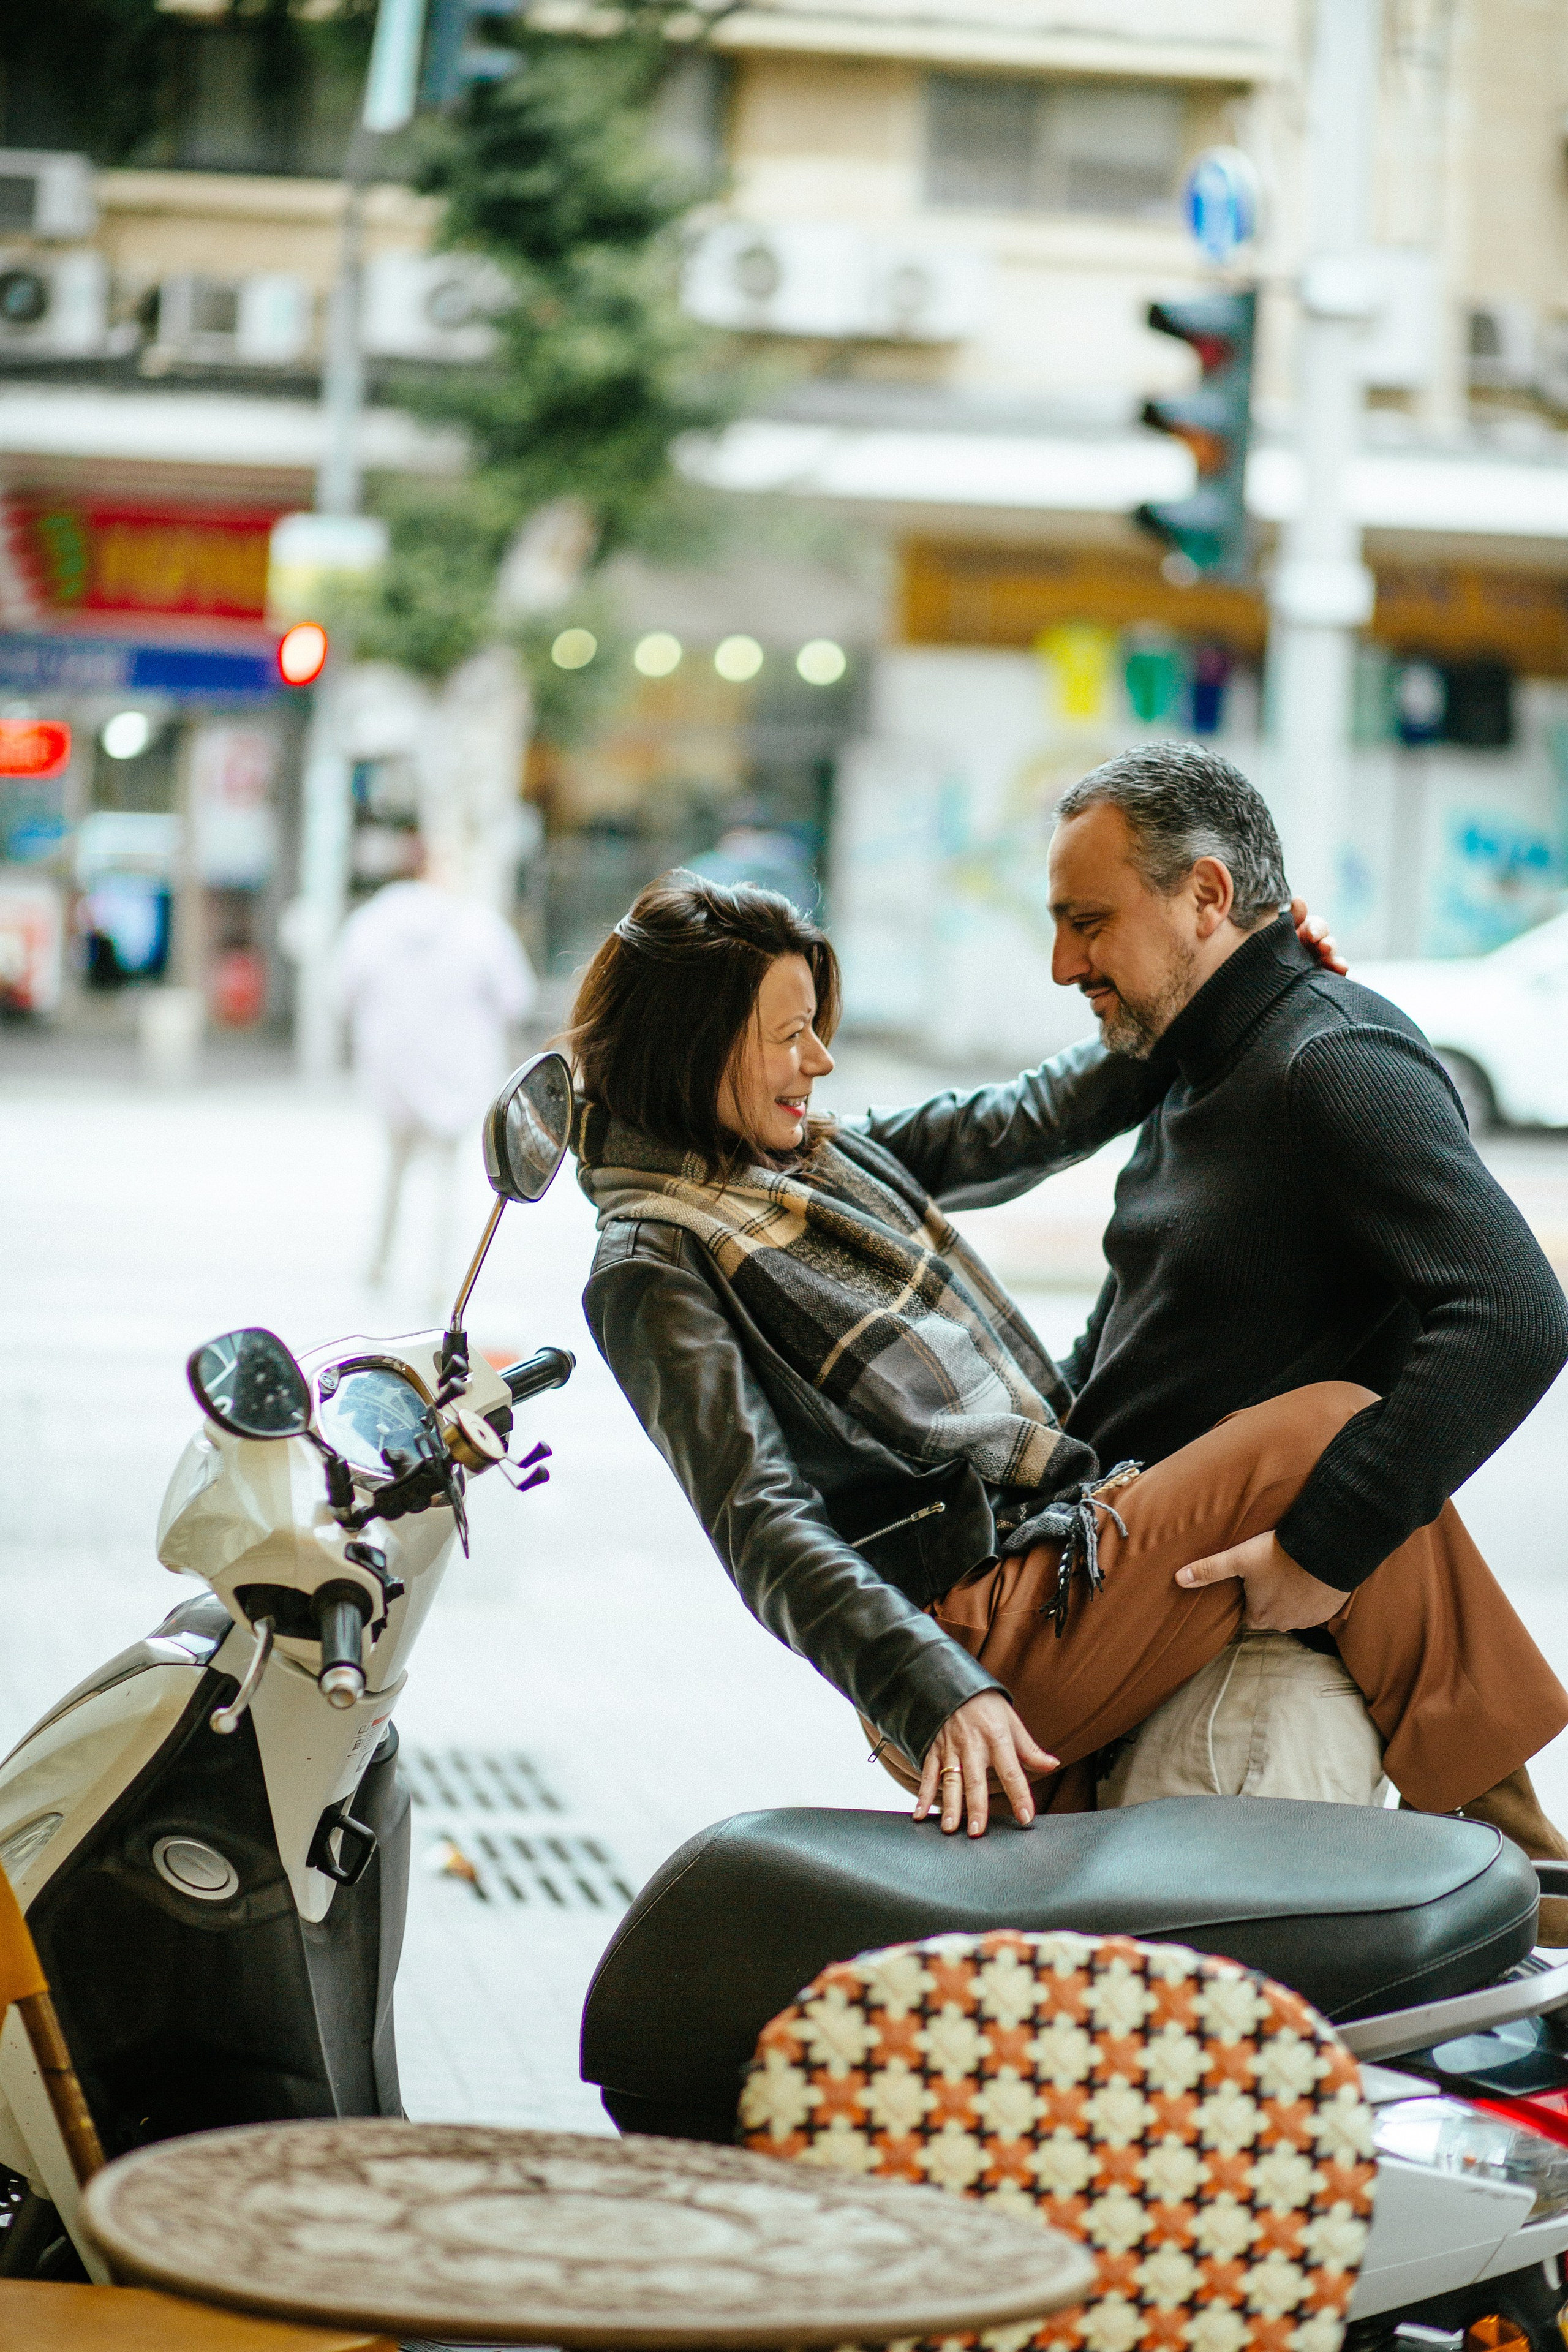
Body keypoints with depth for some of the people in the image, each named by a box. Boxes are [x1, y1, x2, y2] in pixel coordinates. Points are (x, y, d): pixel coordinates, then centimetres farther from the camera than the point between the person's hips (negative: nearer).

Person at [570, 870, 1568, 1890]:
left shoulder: (815, 1156, 16)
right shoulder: (652, 1273, -9)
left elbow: (1016, 1128, 29)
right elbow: (761, 1527, -20)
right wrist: (937, 1696, -32)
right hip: (989, 1633, -9)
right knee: (1338, 1430, -16)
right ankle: (1484, 1816, -9)